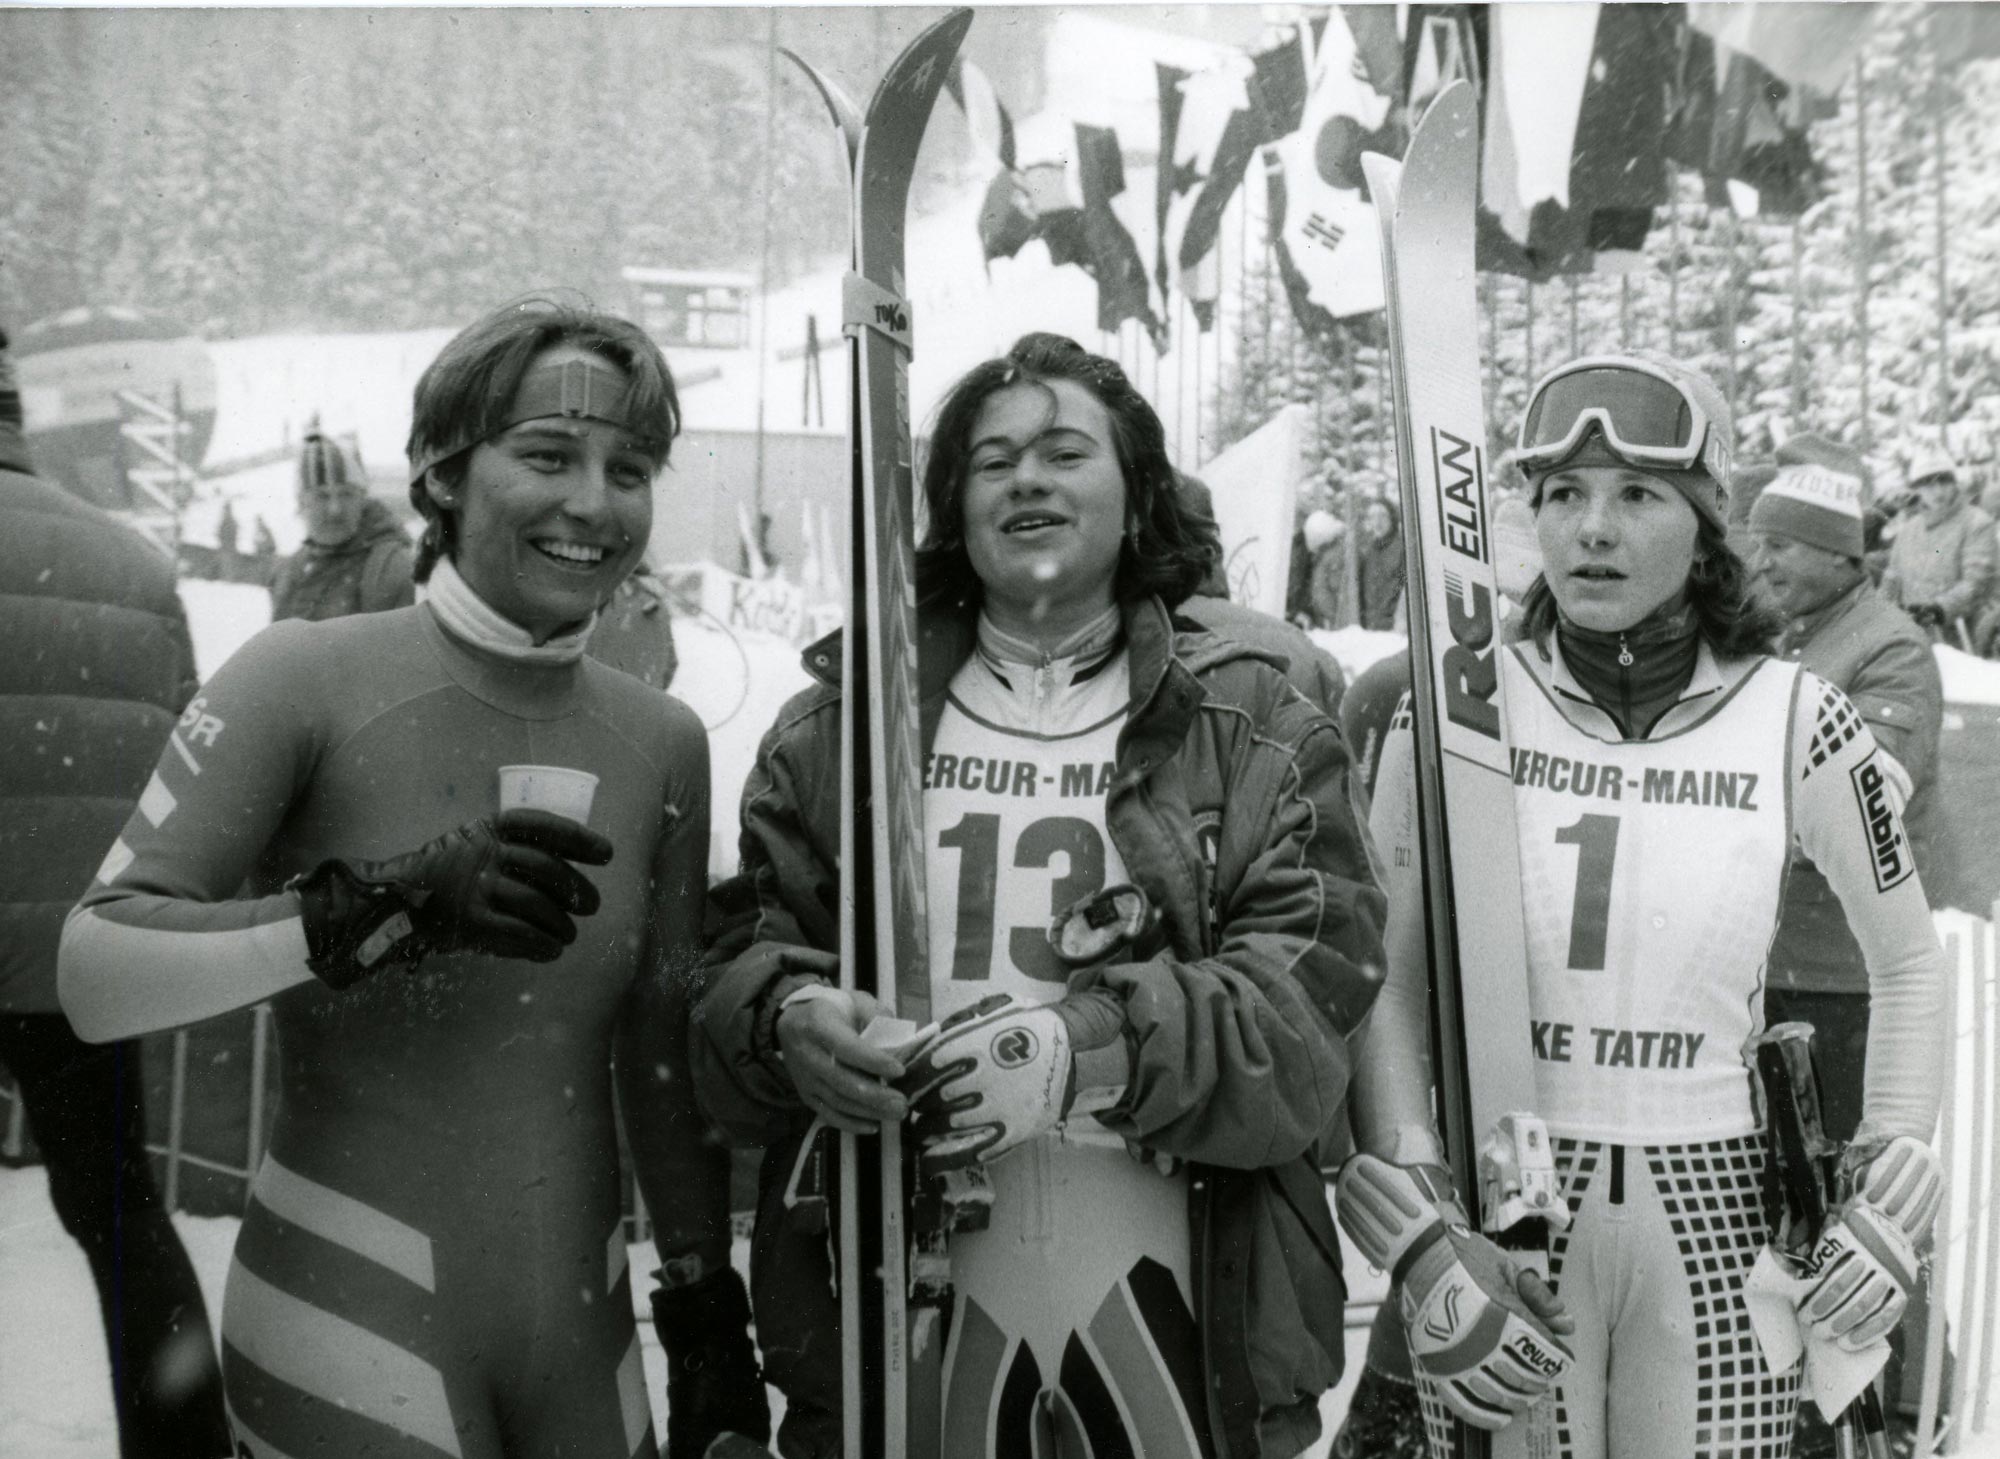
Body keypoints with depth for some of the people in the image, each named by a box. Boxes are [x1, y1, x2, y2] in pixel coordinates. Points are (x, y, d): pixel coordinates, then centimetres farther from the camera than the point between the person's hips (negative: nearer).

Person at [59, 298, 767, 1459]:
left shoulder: (664, 741, 1)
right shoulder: (310, 678, -11)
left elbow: (665, 1058, 8)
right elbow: (96, 978, -18)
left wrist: (708, 1307, 11)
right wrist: (388, 901, -30)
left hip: (584, 1326, 4)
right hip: (347, 1329, -4)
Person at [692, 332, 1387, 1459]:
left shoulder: (1257, 729, 2)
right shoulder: (837, 725, 7)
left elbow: (1308, 1007, -7)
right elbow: (748, 953, 6)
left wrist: (1091, 1045, -24)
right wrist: (787, 1017, -17)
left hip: (1174, 1313, -1)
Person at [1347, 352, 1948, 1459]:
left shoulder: (1795, 722, -3)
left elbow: (1909, 959, 11)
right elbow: (1383, 982, -4)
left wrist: (1895, 1193, 4)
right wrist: (1416, 1234, -10)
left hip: (1713, 1214, 1)